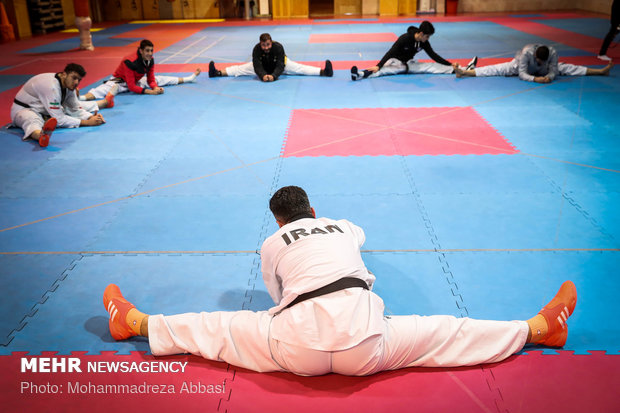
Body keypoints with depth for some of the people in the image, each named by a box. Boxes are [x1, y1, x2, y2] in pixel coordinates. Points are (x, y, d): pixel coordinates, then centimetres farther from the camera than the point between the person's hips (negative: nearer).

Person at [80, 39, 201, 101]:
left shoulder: (150, 60, -13)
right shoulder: (130, 62, -35)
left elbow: (151, 80, -2)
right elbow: (131, 87, -34)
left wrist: (156, 87, -26)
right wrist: (151, 92, -39)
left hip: (136, 80, 7)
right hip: (120, 81, -7)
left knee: (158, 79, 8)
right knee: (105, 89, -39)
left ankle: (187, 79, 24)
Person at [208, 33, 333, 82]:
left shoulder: (278, 47, -35)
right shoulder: (256, 49, -30)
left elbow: (280, 66, -39)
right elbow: (257, 67, -37)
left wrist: (273, 76, -56)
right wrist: (263, 75, -57)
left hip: (280, 65, -2)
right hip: (263, 66, 2)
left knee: (299, 68, -22)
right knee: (241, 68, -6)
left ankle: (323, 71, -30)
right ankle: (217, 72, -8)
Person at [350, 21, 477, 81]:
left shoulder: (424, 43, -6)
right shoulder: (405, 38, -26)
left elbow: (433, 55, 4)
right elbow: (391, 52, -31)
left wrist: (450, 64, 0)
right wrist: (378, 66, -42)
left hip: (409, 63, 6)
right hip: (395, 62, -5)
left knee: (430, 66, -6)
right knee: (385, 70, -38)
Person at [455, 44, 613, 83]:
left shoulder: (553, 53, -31)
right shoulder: (527, 52, -41)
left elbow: (553, 70, -23)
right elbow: (521, 73, -38)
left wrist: (549, 77, -45)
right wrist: (534, 79, -51)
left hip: (542, 73, 3)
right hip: (519, 65, -3)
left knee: (566, 68, 2)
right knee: (497, 70, -20)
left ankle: (600, 71, 11)